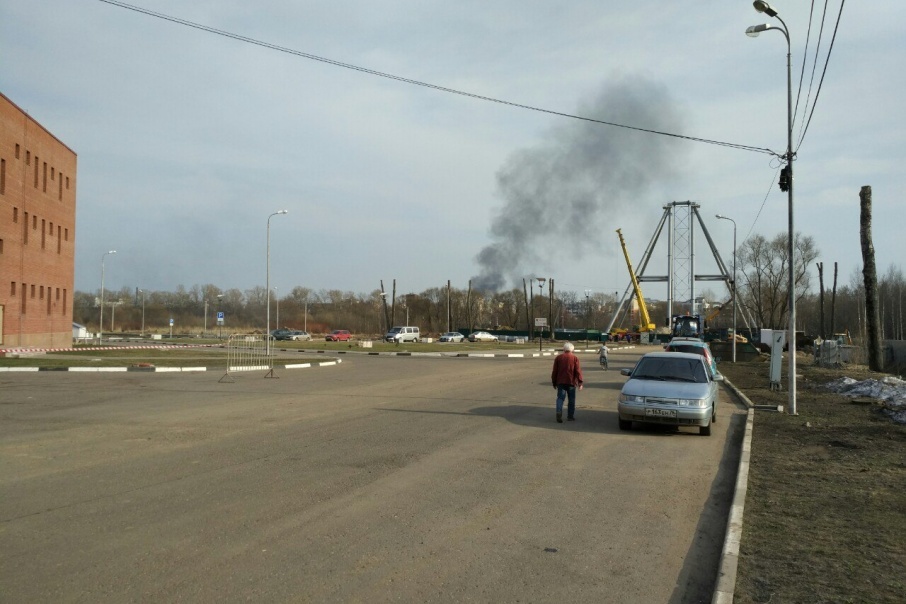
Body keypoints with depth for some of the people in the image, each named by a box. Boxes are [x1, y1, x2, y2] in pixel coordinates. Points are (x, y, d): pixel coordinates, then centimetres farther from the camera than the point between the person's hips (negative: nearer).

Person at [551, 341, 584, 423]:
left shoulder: (558, 358, 5)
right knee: (571, 399, 10)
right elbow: (578, 371, -8)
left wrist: (554, 382, 14)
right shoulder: (575, 358, -1)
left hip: (560, 382, 1)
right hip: (571, 382, -1)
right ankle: (570, 416, 14)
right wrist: (580, 382, -7)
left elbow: (555, 371, 7)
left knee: (560, 398, -1)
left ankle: (559, 413, -23)